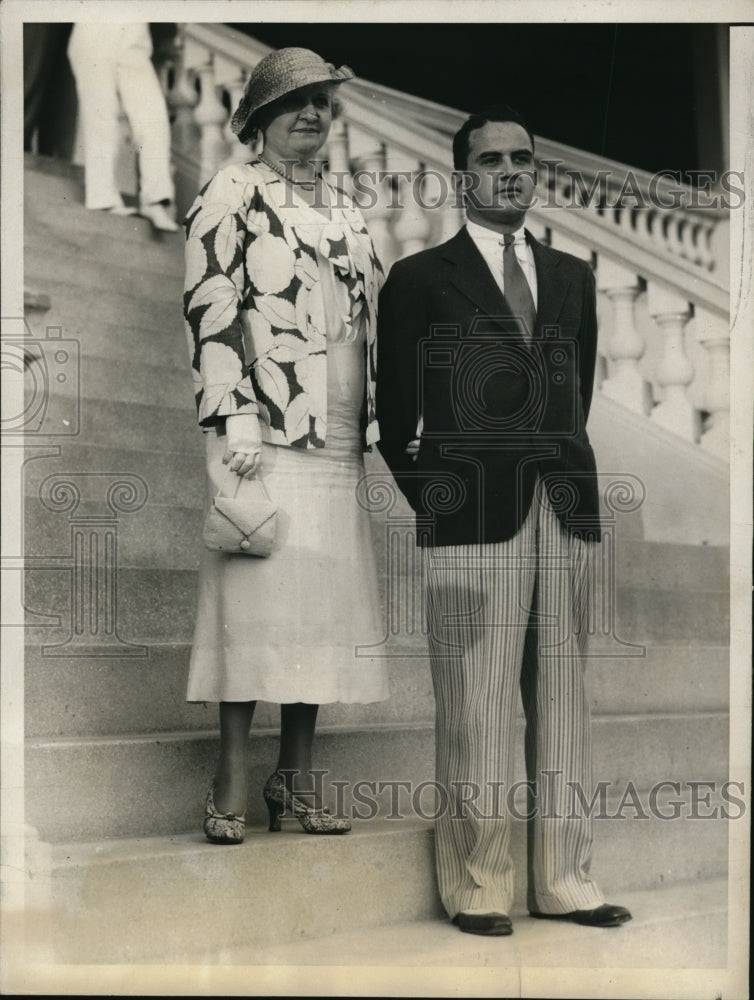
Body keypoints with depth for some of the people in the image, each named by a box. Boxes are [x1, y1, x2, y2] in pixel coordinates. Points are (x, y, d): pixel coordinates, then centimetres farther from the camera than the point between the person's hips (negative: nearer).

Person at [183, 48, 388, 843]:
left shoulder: (345, 211, 22)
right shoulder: (232, 194, 2)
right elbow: (209, 308, -7)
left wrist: (376, 426, 17)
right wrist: (236, 419, -15)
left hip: (338, 442, 6)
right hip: (265, 433, -6)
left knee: (325, 601, 5)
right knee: (258, 596, -9)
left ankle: (296, 778, 12)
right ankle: (231, 785, -2)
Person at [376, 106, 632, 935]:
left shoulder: (573, 278, 18)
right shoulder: (420, 278, 4)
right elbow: (395, 415, 5)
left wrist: (565, 476, 12)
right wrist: (434, 501, 2)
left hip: (566, 518, 5)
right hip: (472, 522, -4)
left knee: (563, 703, 6)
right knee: (476, 710, -3)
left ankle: (563, 880, 15)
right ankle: (476, 889, 6)